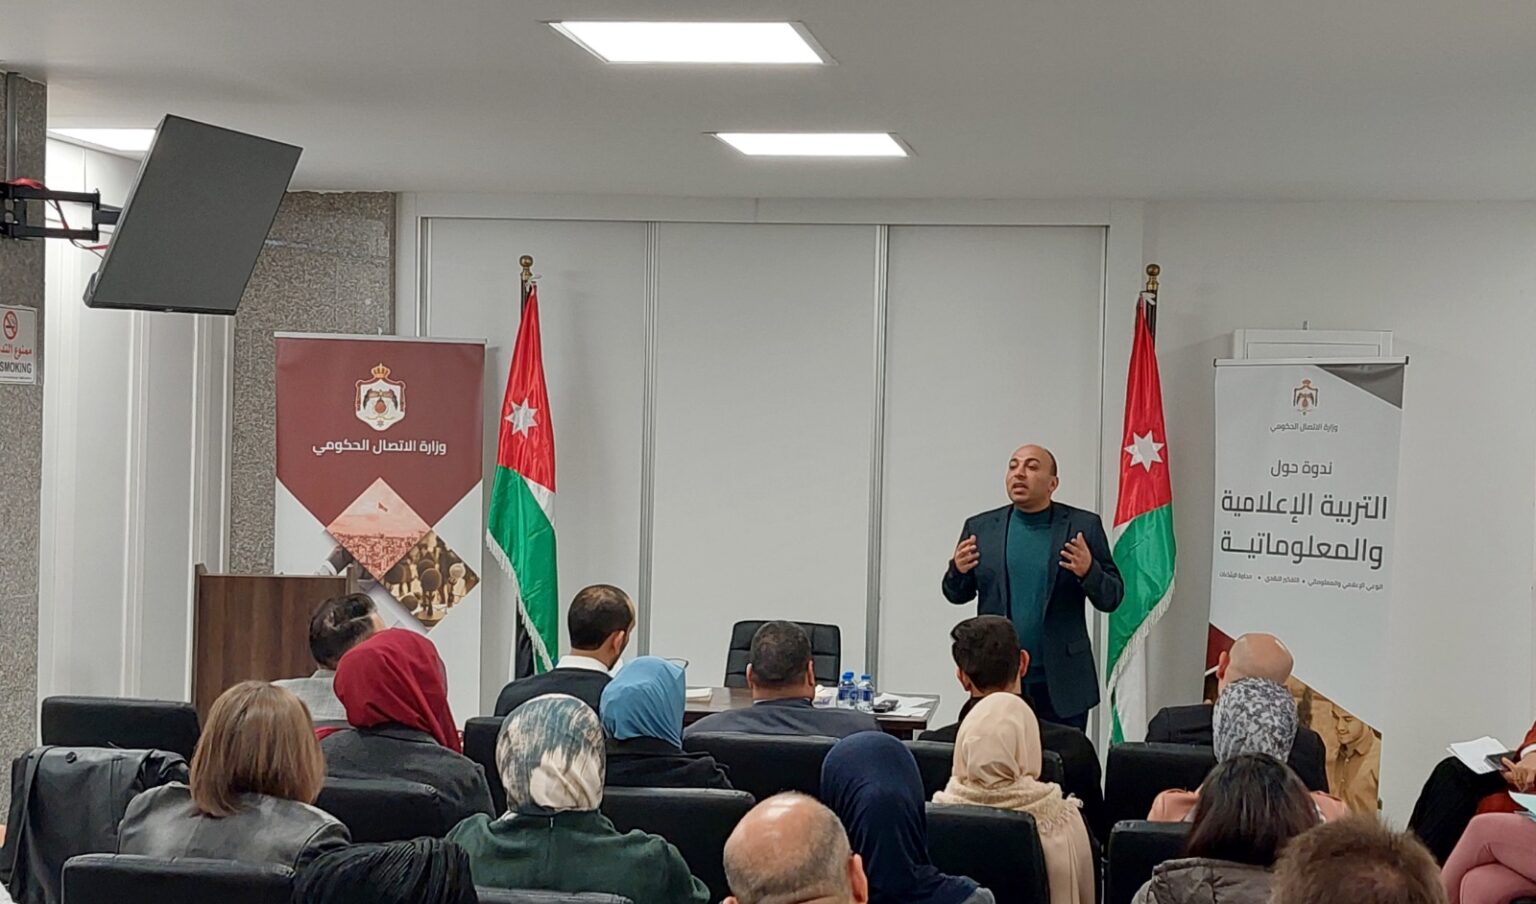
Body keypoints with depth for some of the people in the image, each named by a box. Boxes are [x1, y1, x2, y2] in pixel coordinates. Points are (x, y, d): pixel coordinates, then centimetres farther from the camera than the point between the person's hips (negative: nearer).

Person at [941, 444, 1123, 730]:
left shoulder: (1083, 526, 3)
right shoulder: (980, 527, 7)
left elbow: (1111, 597, 4)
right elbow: (957, 595, 15)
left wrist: (1088, 572, -16)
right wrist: (958, 571, -7)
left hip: (1062, 685, -1)